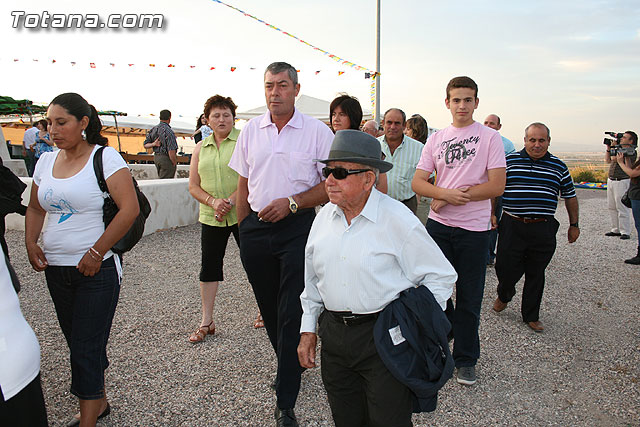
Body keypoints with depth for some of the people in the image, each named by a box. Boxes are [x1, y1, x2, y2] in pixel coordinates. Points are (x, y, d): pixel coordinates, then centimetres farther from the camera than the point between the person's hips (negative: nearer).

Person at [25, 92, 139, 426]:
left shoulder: (105, 157, -10)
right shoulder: (46, 161, 10)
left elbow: (130, 209, -18)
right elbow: (35, 209, 20)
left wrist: (96, 253, -18)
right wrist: (31, 243, 3)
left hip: (96, 271, -7)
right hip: (56, 269, 7)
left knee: (85, 349, -2)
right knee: (78, 343, 18)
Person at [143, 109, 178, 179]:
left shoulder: (153, 129, 9)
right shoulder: (168, 131, -17)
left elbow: (145, 145, 11)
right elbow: (171, 151, -22)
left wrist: (153, 144, -6)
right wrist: (175, 163, -10)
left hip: (156, 157, 9)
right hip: (166, 158, -8)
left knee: (161, 179, 19)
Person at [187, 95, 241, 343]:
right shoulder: (201, 148, 11)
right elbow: (193, 186, 8)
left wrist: (230, 202, -19)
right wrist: (213, 201, -10)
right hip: (211, 217, 4)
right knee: (209, 265, 6)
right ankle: (206, 322, 17)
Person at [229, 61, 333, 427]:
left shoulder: (317, 131, -3)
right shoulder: (251, 130, 9)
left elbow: (332, 185, -4)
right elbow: (244, 184, 15)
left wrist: (291, 202, -16)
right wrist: (243, 228, 10)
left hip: (297, 228, -4)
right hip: (256, 229, 5)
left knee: (292, 313, -4)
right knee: (269, 308, 16)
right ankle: (290, 366, 41)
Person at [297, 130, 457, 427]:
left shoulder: (398, 220, -12)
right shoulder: (325, 216, 4)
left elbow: (440, 276, -5)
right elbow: (312, 279, 14)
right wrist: (308, 329, 13)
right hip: (332, 333, 5)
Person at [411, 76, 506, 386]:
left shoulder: (490, 137, -2)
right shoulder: (436, 139, 8)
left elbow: (497, 186, -10)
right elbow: (418, 183, 3)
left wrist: (449, 198, -13)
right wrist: (446, 193, -16)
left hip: (474, 228, -3)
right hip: (438, 224, 3)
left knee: (469, 299, 6)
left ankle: (466, 359, 23)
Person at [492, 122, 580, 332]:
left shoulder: (559, 167, 7)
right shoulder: (509, 161, 1)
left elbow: (570, 196, 16)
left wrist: (574, 225, 18)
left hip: (544, 230, 2)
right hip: (513, 226, -1)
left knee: (536, 274, 9)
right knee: (505, 269, 0)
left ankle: (531, 315, 26)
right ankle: (504, 295, 34)